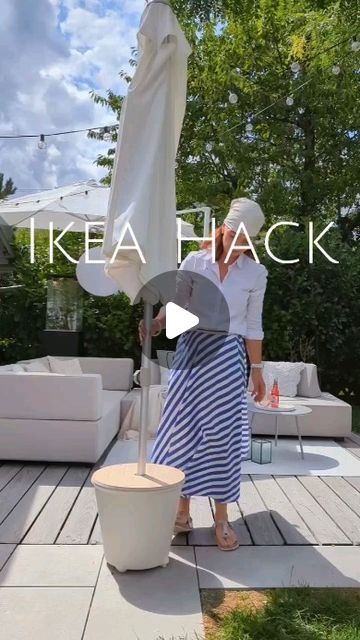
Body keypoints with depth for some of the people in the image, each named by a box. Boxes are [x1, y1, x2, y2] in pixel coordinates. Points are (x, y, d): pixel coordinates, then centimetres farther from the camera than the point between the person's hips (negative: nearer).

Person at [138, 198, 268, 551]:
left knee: (223, 435, 0)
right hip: (191, 351, 1)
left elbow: (253, 325, 8)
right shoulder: (194, 262, 2)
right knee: (185, 431, 3)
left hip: (228, 357, 0)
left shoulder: (256, 273, 4)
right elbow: (175, 304, 0)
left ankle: (222, 518, 15)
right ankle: (182, 511, 17)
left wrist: (257, 369, 7)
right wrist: (156, 323, -21)